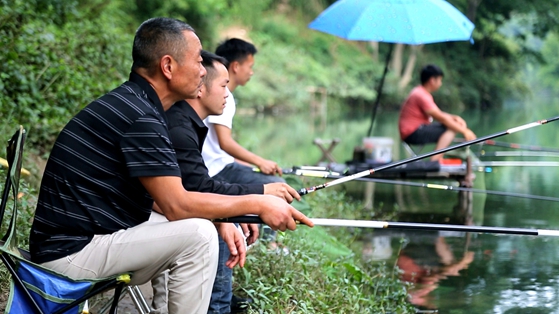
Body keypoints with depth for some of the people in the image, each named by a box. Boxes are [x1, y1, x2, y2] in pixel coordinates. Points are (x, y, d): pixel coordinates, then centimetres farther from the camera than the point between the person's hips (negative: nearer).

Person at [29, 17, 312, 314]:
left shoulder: (129, 102, 11)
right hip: (70, 253, -10)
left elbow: (159, 198, 13)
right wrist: (257, 204, -12)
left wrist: (220, 222, 0)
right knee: (198, 234, -18)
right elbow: (176, 205, -20)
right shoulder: (138, 115, -20)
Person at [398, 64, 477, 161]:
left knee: (454, 124, 9)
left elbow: (438, 114, 19)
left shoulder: (419, 92, 15)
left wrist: (455, 117, 1)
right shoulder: (422, 96, -17)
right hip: (412, 134, -11)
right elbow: (442, 118, -19)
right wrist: (464, 131, -15)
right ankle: (434, 161, -24)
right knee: (450, 129, -19)